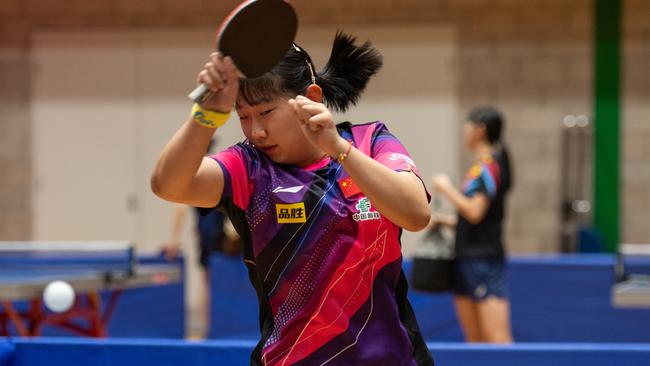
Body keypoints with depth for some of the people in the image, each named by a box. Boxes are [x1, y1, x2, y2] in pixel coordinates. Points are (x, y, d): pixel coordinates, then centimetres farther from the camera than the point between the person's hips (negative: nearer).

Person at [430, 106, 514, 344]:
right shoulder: (480, 167, 16)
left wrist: (447, 188, -8)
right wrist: (448, 221, 13)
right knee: (475, 341, 8)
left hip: (484, 261, -9)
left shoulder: (489, 166, -11)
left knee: (498, 340, -14)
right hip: (467, 260, 9)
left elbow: (475, 212, -19)